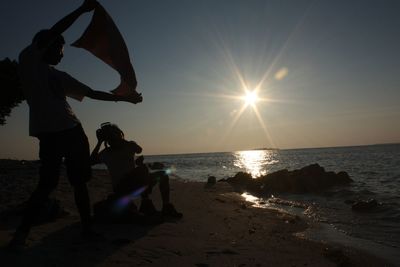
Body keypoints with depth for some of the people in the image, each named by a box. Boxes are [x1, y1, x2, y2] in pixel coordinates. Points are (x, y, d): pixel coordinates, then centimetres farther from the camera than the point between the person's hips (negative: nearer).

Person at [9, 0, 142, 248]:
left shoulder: (60, 76, 23)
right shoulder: (28, 60, 7)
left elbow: (92, 93, 24)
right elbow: (53, 33, -4)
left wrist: (124, 97, 22)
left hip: (73, 130, 7)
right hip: (49, 132, -7)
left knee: (80, 181, 6)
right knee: (47, 184, -7)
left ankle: (87, 227, 15)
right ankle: (22, 232, 9)